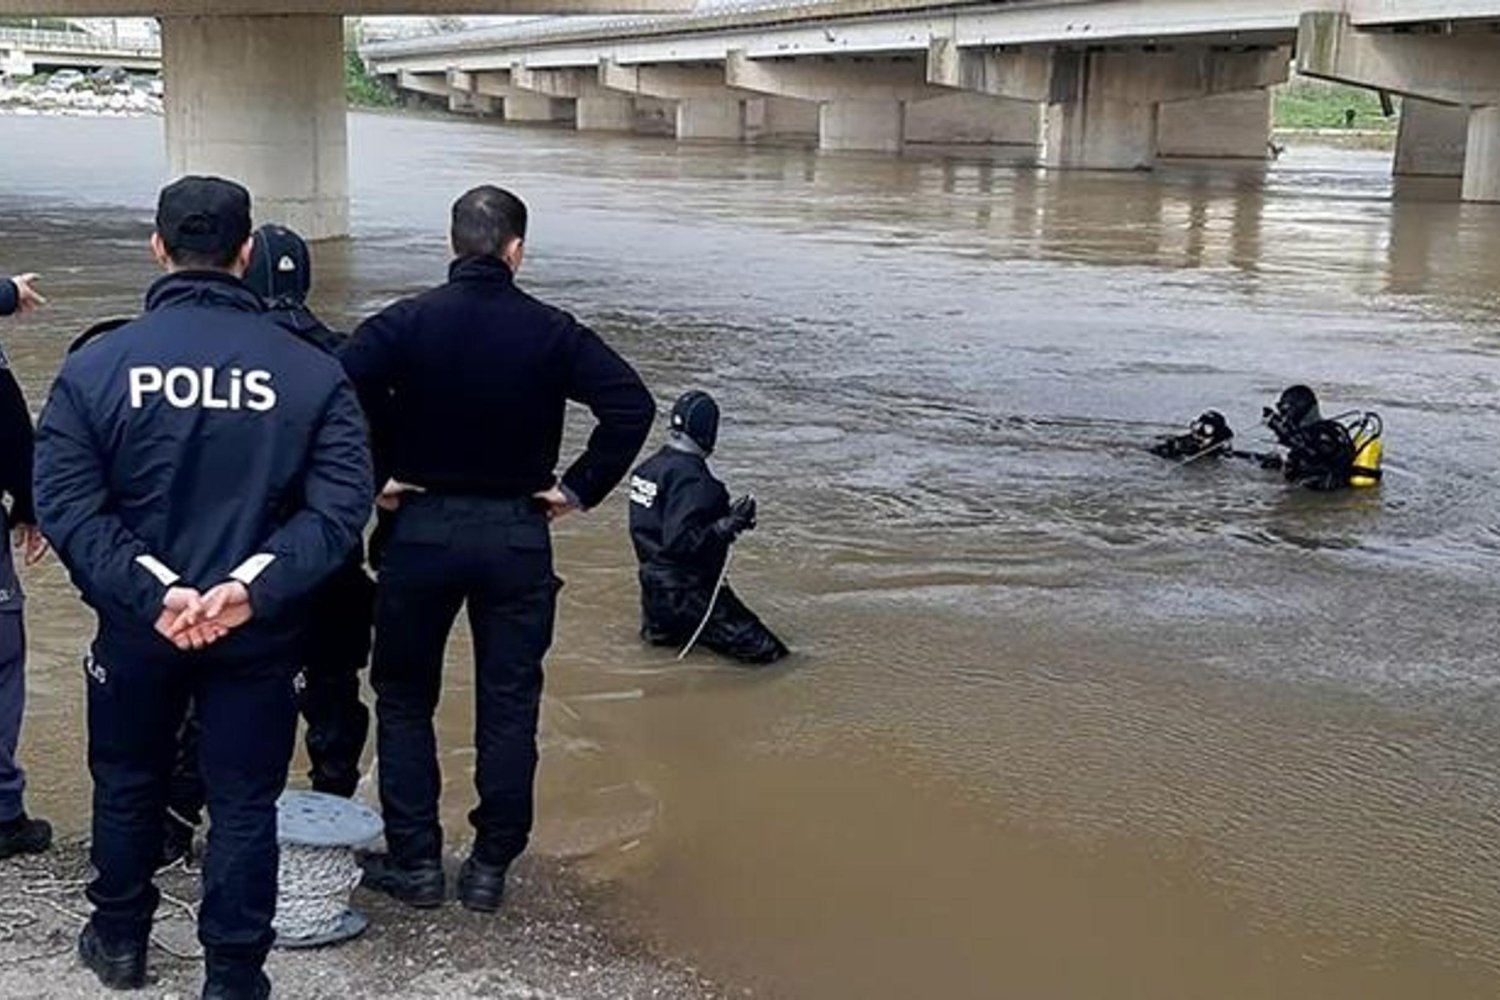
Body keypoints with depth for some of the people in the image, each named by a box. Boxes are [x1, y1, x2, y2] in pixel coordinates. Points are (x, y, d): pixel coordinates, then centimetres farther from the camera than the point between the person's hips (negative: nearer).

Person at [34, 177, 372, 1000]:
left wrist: (150, 592, -18)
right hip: (261, 630, -1)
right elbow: (341, 504, -15)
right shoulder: (311, 371, -8)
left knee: (127, 782, 23)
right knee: (244, 801, 11)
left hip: (136, 626, 1)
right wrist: (253, 587, -20)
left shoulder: (96, 365, -8)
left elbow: (65, 505, -14)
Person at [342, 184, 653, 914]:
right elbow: (631, 404, -12)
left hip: (421, 530, 0)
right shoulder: (551, 331, -5)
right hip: (517, 536, 0)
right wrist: (581, 488, -5)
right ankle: (490, 867, 15)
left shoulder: (406, 323, -6)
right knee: (508, 707, 10)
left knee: (404, 700, 14)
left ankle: (414, 861, 16)